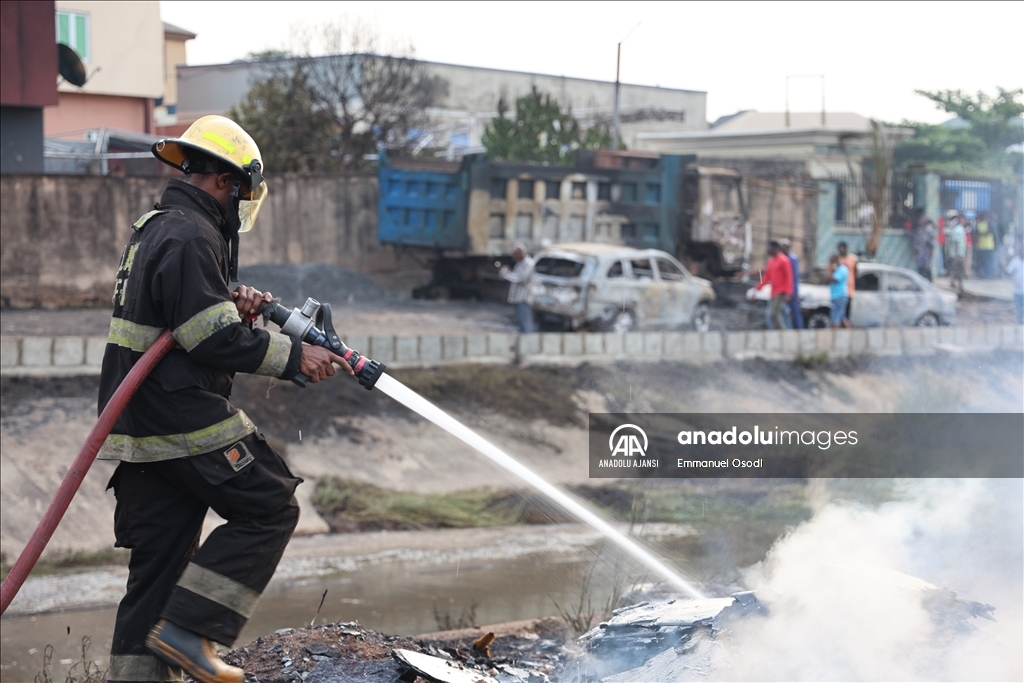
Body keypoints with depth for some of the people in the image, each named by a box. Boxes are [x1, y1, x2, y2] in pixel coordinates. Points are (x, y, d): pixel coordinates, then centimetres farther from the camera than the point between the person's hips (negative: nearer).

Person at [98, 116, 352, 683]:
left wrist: (235, 306, 6)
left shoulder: (155, 228, 19)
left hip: (143, 427, 10)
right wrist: (295, 357, -13)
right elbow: (214, 339, -20)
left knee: (159, 561, 11)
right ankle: (186, 629, -4)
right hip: (184, 422, -10)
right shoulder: (189, 237, -15)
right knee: (269, 508, 0)